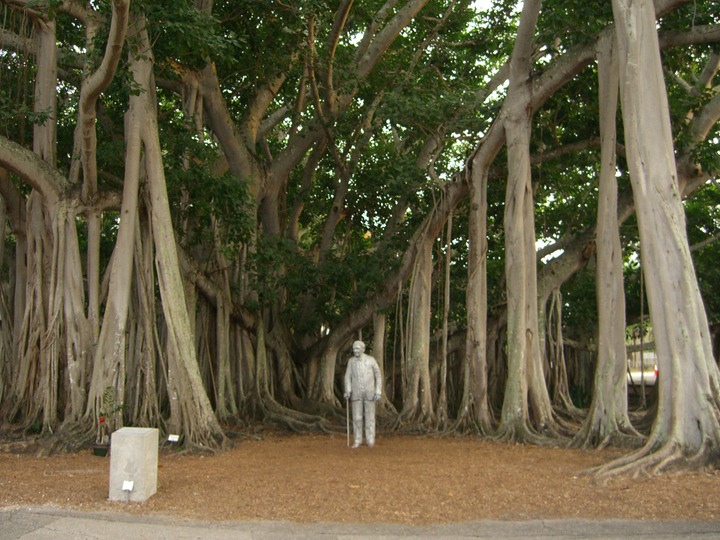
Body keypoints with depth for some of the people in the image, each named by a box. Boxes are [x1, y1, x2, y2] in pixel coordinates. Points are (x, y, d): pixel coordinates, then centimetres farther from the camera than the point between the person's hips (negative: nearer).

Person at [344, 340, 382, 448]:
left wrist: (378, 392, -8)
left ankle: (370, 440, 14)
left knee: (369, 416, 3)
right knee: (357, 417, 2)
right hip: (357, 393, 2)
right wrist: (348, 392, -16)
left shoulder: (371, 360, -8)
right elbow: (348, 377, -1)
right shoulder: (351, 361, -1)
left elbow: (378, 376, -2)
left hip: (369, 393, -1)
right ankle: (357, 441, 12)